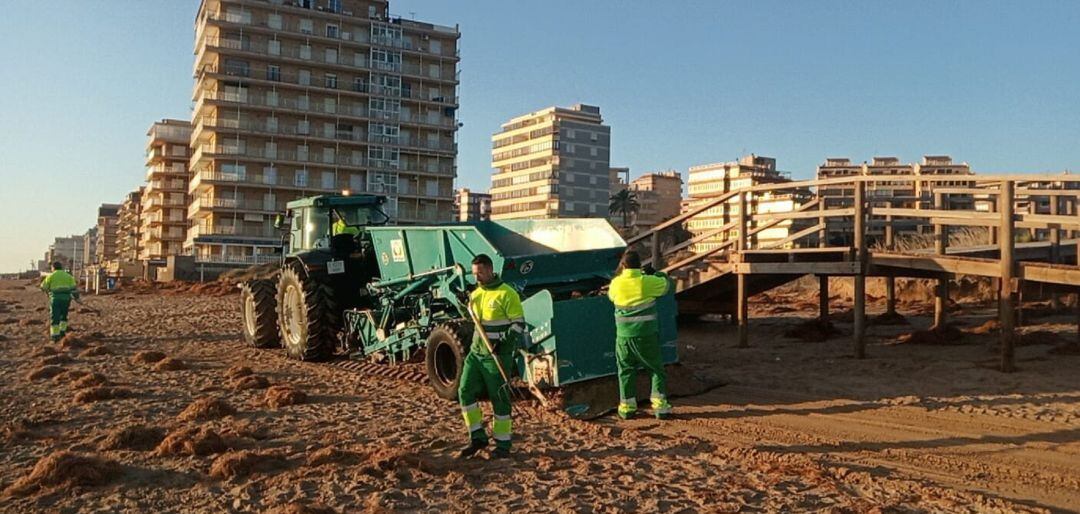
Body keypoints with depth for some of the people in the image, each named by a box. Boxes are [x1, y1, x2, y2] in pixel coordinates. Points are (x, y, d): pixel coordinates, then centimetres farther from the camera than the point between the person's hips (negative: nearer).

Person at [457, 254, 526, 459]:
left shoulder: (507, 294, -11)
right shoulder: (475, 294, 11)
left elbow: (519, 324, -12)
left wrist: (504, 342, -25)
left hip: (497, 355, -7)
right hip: (476, 352, 7)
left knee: (499, 398, 0)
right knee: (465, 390, 1)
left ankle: (502, 445, 12)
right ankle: (478, 438, 12)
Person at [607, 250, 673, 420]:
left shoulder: (616, 283, -3)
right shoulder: (649, 282, -9)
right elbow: (666, 284, 8)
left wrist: (619, 273, 27)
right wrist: (660, 274, 27)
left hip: (624, 336, 2)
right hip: (647, 336, -2)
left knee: (626, 371, 15)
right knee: (657, 370, 12)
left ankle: (626, 407, 16)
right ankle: (660, 405, 8)